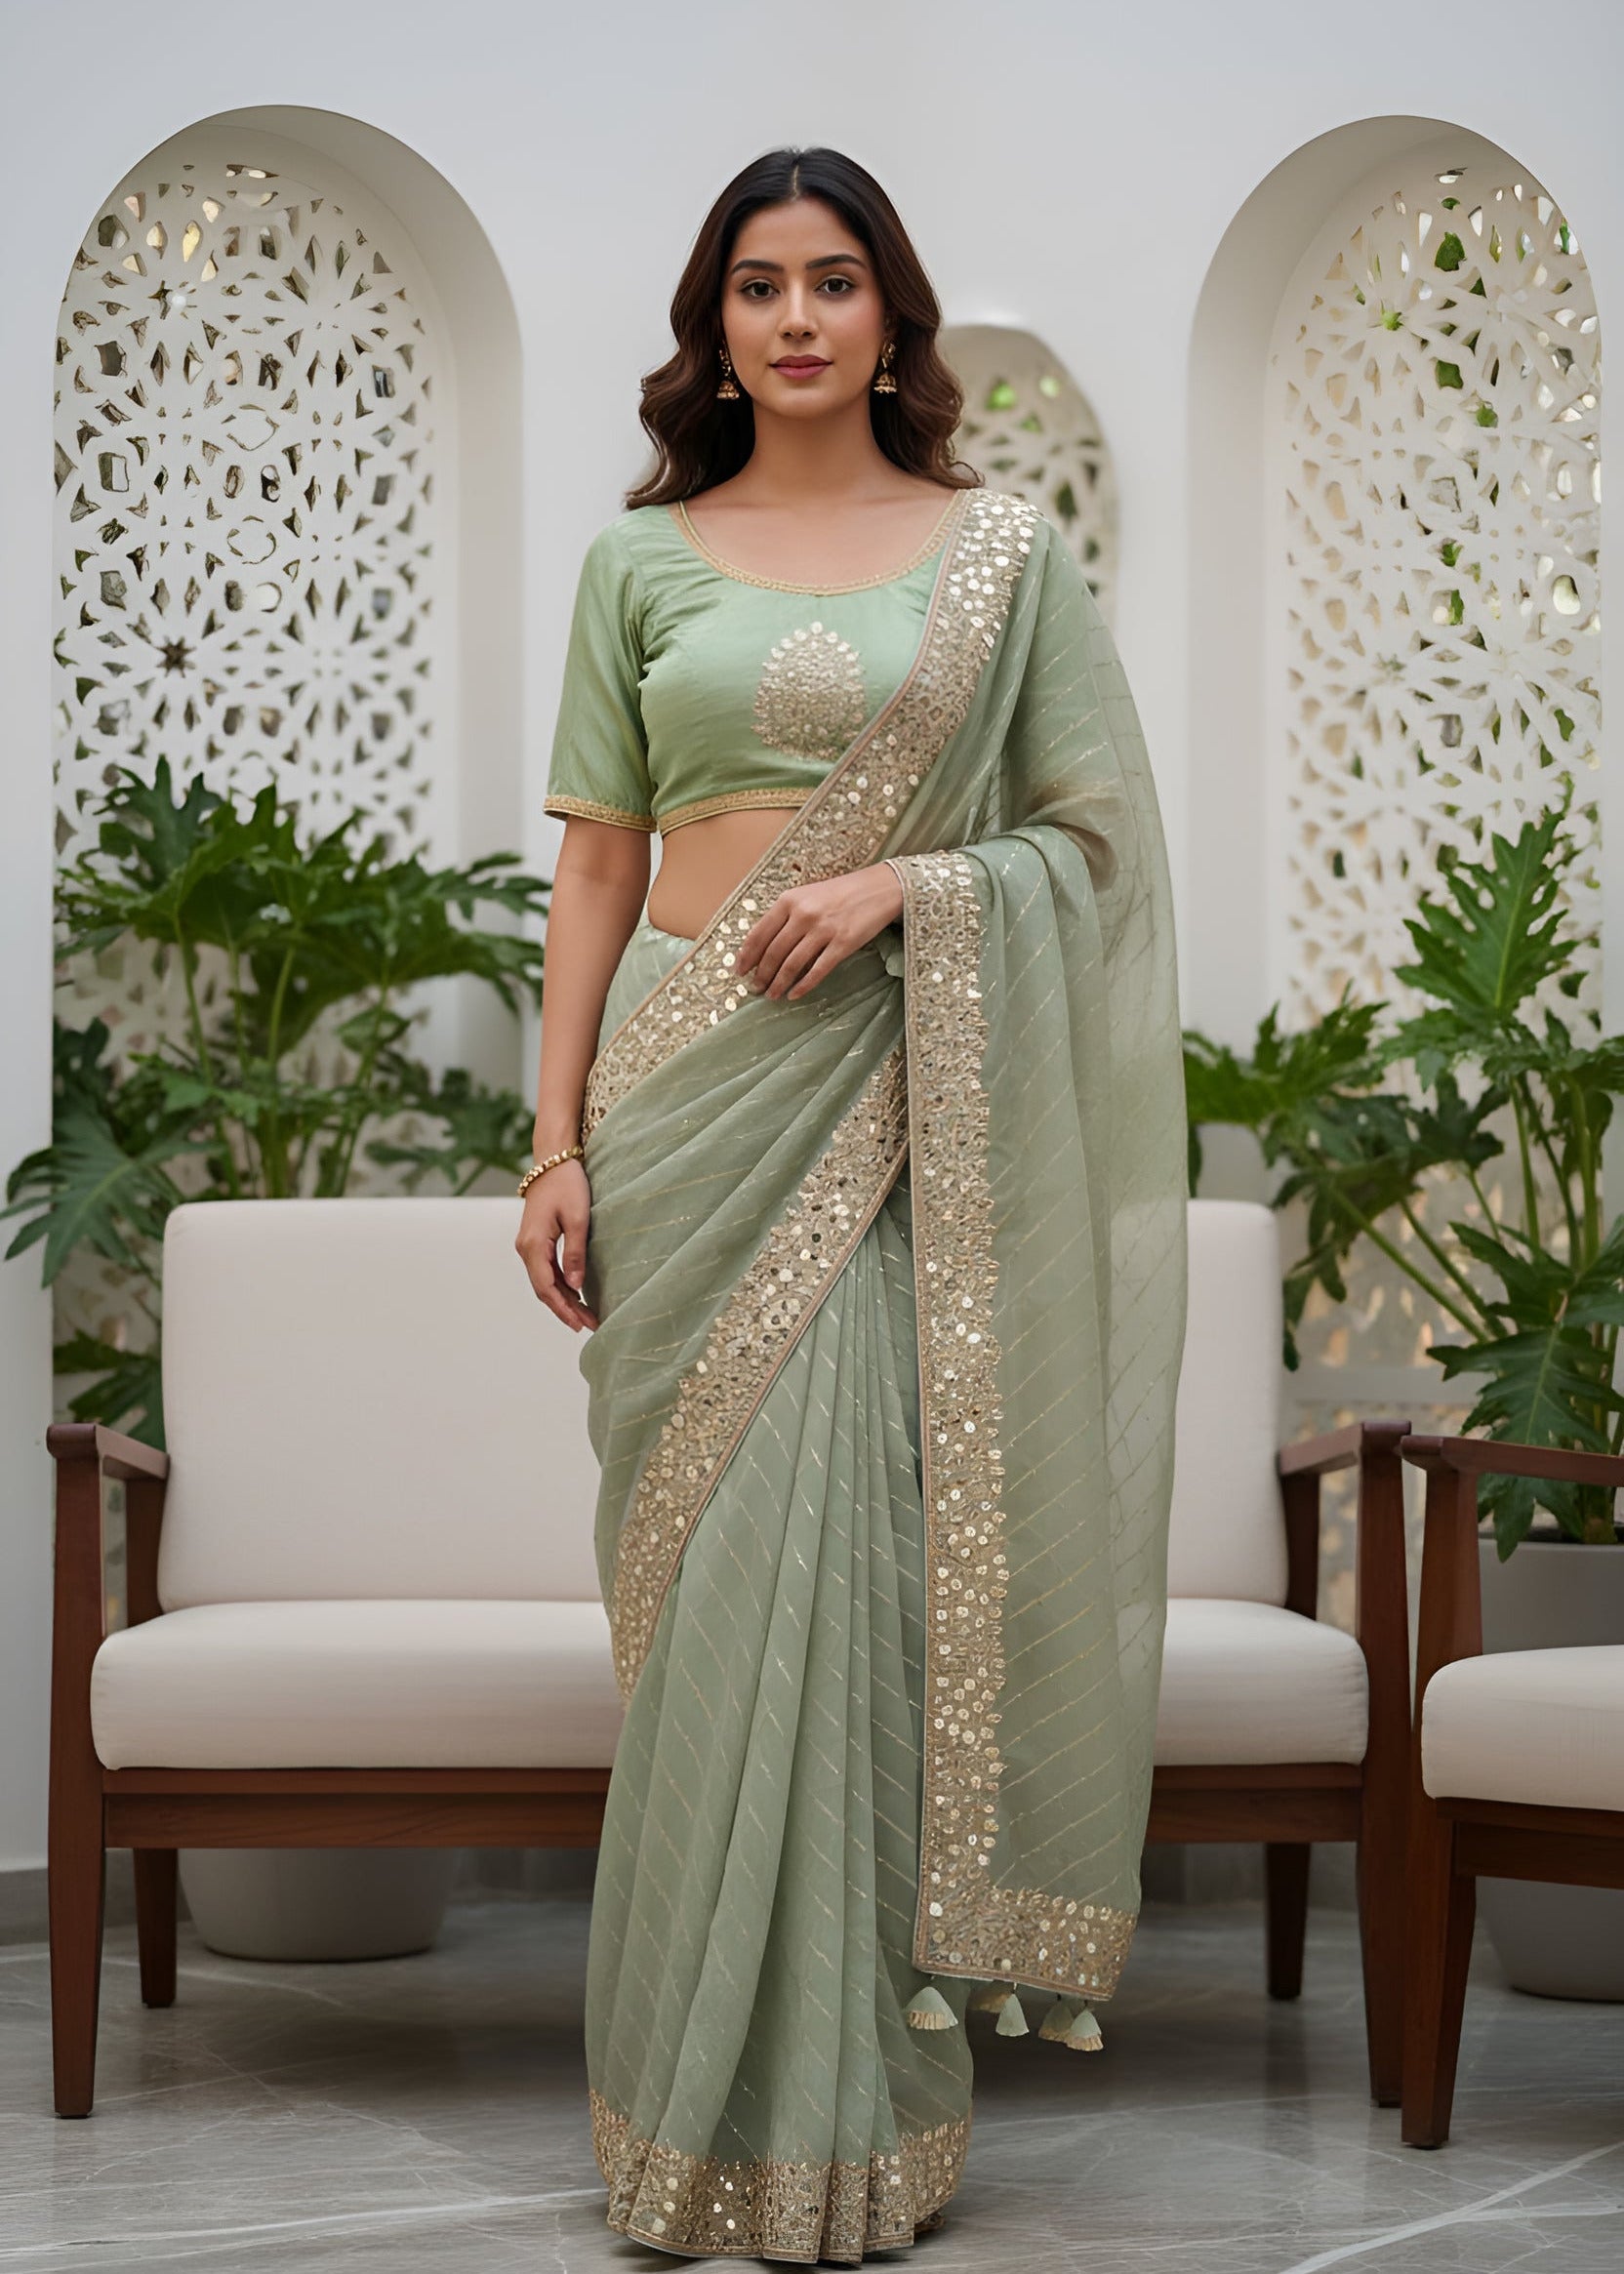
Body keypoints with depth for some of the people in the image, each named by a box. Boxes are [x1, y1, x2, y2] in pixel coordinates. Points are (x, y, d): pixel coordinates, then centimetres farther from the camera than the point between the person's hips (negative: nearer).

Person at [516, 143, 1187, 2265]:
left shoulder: (1007, 550, 6)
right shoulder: (640, 560, 11)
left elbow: (1097, 835, 5)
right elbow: (597, 864, 9)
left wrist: (909, 879, -11)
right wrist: (556, 1141, 2)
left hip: (898, 1101, -1)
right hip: (688, 1086, 2)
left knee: (836, 1563, -7)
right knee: (717, 1572, 1)